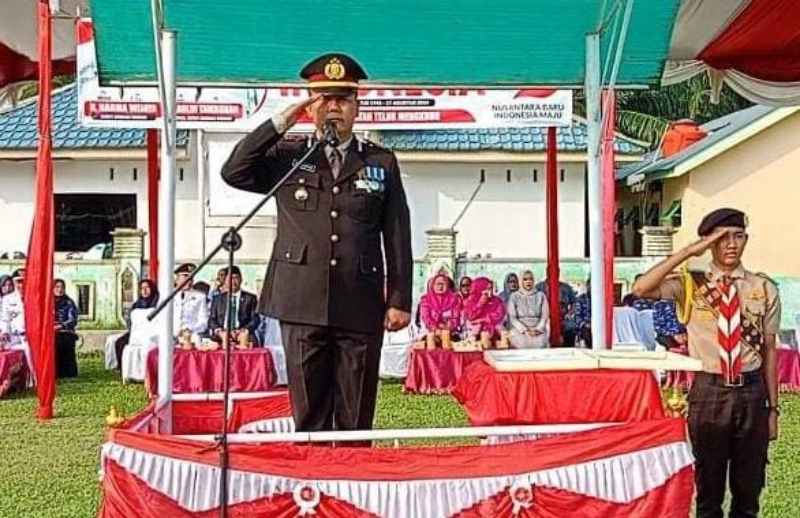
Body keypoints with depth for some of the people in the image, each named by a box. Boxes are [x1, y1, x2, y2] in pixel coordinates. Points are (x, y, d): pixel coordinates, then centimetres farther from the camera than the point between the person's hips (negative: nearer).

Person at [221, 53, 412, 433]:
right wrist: (280, 123, -5)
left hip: (361, 307, 0)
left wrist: (400, 300, 2)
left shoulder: (382, 163, 11)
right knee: (309, 413, 3)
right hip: (303, 305, 0)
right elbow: (233, 172, -5)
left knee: (356, 419, 5)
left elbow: (398, 237, 8)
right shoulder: (286, 156, 11)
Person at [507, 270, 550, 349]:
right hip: (520, 330, -1)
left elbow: (545, 316, 7)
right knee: (522, 342, -24)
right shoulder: (514, 296, 8)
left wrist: (537, 329, -8)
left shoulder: (540, 295, 12)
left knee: (541, 342, -22)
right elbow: (512, 317, 1)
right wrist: (525, 330, -10)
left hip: (538, 330, 1)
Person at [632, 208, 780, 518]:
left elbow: (769, 350, 4)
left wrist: (772, 407, 5)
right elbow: (641, 290, -20)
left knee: (749, 488, 15)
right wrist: (688, 252, -20)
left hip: (751, 392, 2)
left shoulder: (764, 289, 1)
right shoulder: (691, 285, -3)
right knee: (709, 488, 13)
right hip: (709, 392, -1)